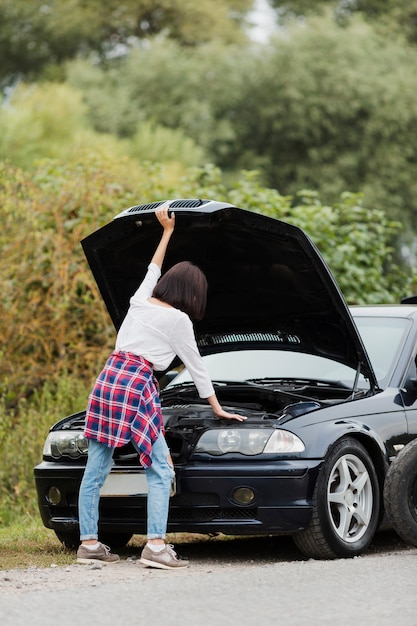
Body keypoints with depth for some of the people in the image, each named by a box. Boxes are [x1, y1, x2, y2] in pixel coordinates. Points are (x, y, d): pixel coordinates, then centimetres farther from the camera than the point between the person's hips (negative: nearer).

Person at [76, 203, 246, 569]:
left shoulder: (141, 300, 17)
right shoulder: (178, 319, 2)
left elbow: (153, 270, 39)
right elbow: (196, 367, 10)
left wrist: (167, 231, 48)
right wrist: (218, 409, 20)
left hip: (107, 378, 7)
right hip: (138, 384, -7)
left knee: (96, 469, 8)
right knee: (160, 470, -3)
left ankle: (89, 543, 11)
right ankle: (156, 546, -13)